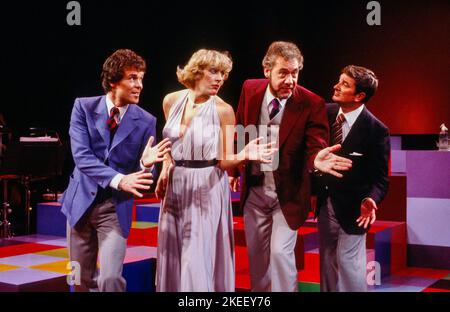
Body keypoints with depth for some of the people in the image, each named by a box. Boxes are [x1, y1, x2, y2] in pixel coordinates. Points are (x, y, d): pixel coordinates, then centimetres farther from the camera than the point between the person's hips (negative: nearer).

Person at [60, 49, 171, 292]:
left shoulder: (145, 121, -7)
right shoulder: (84, 107, -8)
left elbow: (140, 171, -4)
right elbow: (81, 156, -18)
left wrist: (145, 163, -28)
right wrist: (118, 179, -30)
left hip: (116, 206, -1)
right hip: (81, 201, 1)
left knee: (111, 278, -13)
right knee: (83, 279, 14)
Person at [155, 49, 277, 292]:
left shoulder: (223, 110, -12)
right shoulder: (171, 101, 1)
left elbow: (224, 161, -12)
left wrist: (244, 156, -31)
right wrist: (164, 170, 6)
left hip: (207, 188, -4)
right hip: (175, 185, 5)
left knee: (199, 260, -2)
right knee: (173, 257, 14)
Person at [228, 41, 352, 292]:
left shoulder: (312, 104, -19)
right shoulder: (250, 90, -8)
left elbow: (316, 145, -24)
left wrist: (317, 159, -47)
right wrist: (234, 169, 10)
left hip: (288, 193, -4)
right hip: (254, 190, 4)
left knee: (281, 252, -8)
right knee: (256, 253, 17)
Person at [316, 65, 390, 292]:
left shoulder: (376, 130, -18)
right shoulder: (326, 112, -4)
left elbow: (380, 178, -14)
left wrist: (370, 199, -33)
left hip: (351, 207, -5)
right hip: (325, 202, 5)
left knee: (348, 263, 1)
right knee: (327, 263, 17)